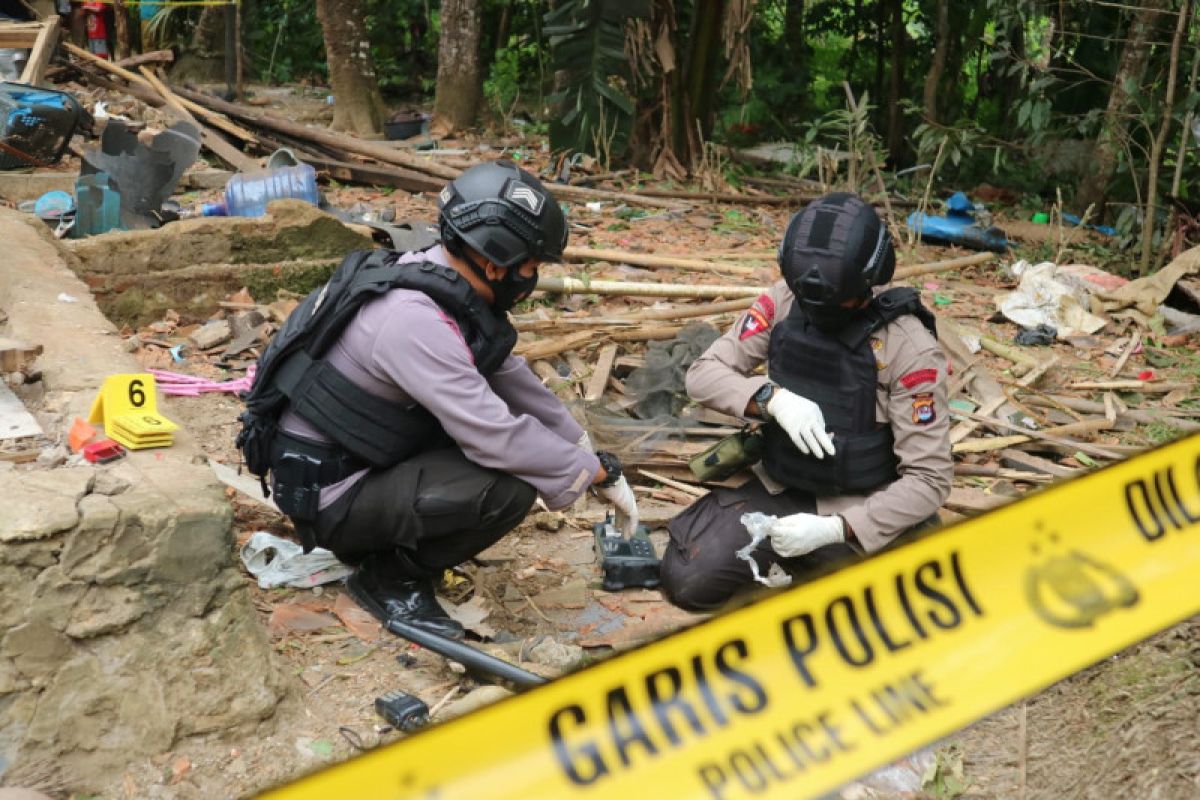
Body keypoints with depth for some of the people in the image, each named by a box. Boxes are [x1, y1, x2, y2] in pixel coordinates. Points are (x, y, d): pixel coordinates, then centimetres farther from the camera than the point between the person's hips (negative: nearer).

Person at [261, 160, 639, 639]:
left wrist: (587, 453, 12)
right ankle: (389, 577, -2)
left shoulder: (446, 288, -1)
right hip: (329, 496, -9)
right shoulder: (415, 319, -29)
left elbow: (515, 379, 11)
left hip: (371, 458, 9)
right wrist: (598, 473, -16)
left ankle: (394, 545, 11)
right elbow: (496, 439, -28)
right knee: (510, 487, -24)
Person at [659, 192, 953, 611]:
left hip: (861, 512, -3)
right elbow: (703, 374, -6)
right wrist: (773, 397, -26)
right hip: (777, 489, 3)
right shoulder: (784, 301, -8)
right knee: (687, 580, -12)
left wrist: (832, 530, -29)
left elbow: (929, 478, -19)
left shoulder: (910, 348, -20)